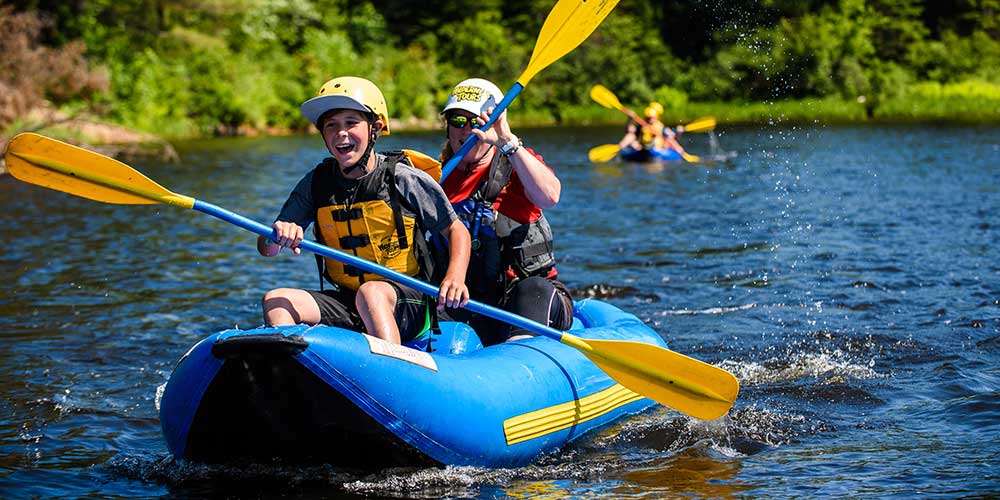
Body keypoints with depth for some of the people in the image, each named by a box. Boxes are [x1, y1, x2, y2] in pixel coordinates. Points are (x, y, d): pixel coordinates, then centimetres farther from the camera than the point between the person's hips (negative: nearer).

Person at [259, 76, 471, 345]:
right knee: (276, 301, -17)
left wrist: (455, 278, -20)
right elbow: (266, 249, 2)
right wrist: (277, 237, -23)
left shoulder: (404, 179, -6)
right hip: (345, 301, 5)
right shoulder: (315, 184, 5)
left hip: (404, 303, -5)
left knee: (371, 292, -37)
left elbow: (457, 230, -1)